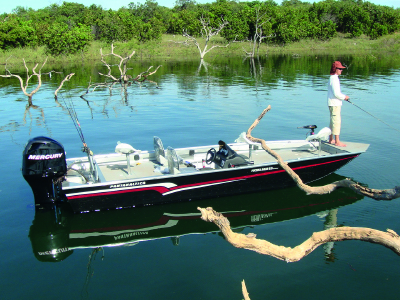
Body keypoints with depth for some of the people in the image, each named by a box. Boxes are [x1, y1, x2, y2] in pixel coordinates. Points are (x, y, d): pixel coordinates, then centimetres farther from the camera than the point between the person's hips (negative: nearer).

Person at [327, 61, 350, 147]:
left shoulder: (334, 78, 16)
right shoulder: (334, 79, -17)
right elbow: (336, 93, -23)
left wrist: (343, 96, 12)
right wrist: (344, 97, -9)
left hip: (335, 103, 11)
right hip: (334, 104, -11)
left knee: (333, 121, 15)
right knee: (336, 121, -9)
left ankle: (331, 139, 23)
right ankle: (337, 141, -6)